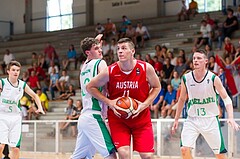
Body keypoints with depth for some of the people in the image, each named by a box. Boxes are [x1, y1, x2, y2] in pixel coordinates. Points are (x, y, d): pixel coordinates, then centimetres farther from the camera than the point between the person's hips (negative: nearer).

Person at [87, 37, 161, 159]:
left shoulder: (146, 68, -13)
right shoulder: (110, 71, -14)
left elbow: (156, 87, 3)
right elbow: (90, 87, -3)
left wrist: (145, 104, -12)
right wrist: (109, 102, -13)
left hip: (141, 118, 1)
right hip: (117, 118, -1)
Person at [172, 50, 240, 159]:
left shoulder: (213, 78, -10)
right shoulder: (186, 79, -2)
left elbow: (226, 98, -9)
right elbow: (182, 99, 13)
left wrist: (230, 118, -24)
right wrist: (176, 119, 13)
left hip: (210, 119, -2)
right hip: (192, 119, 2)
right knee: (184, 149, -15)